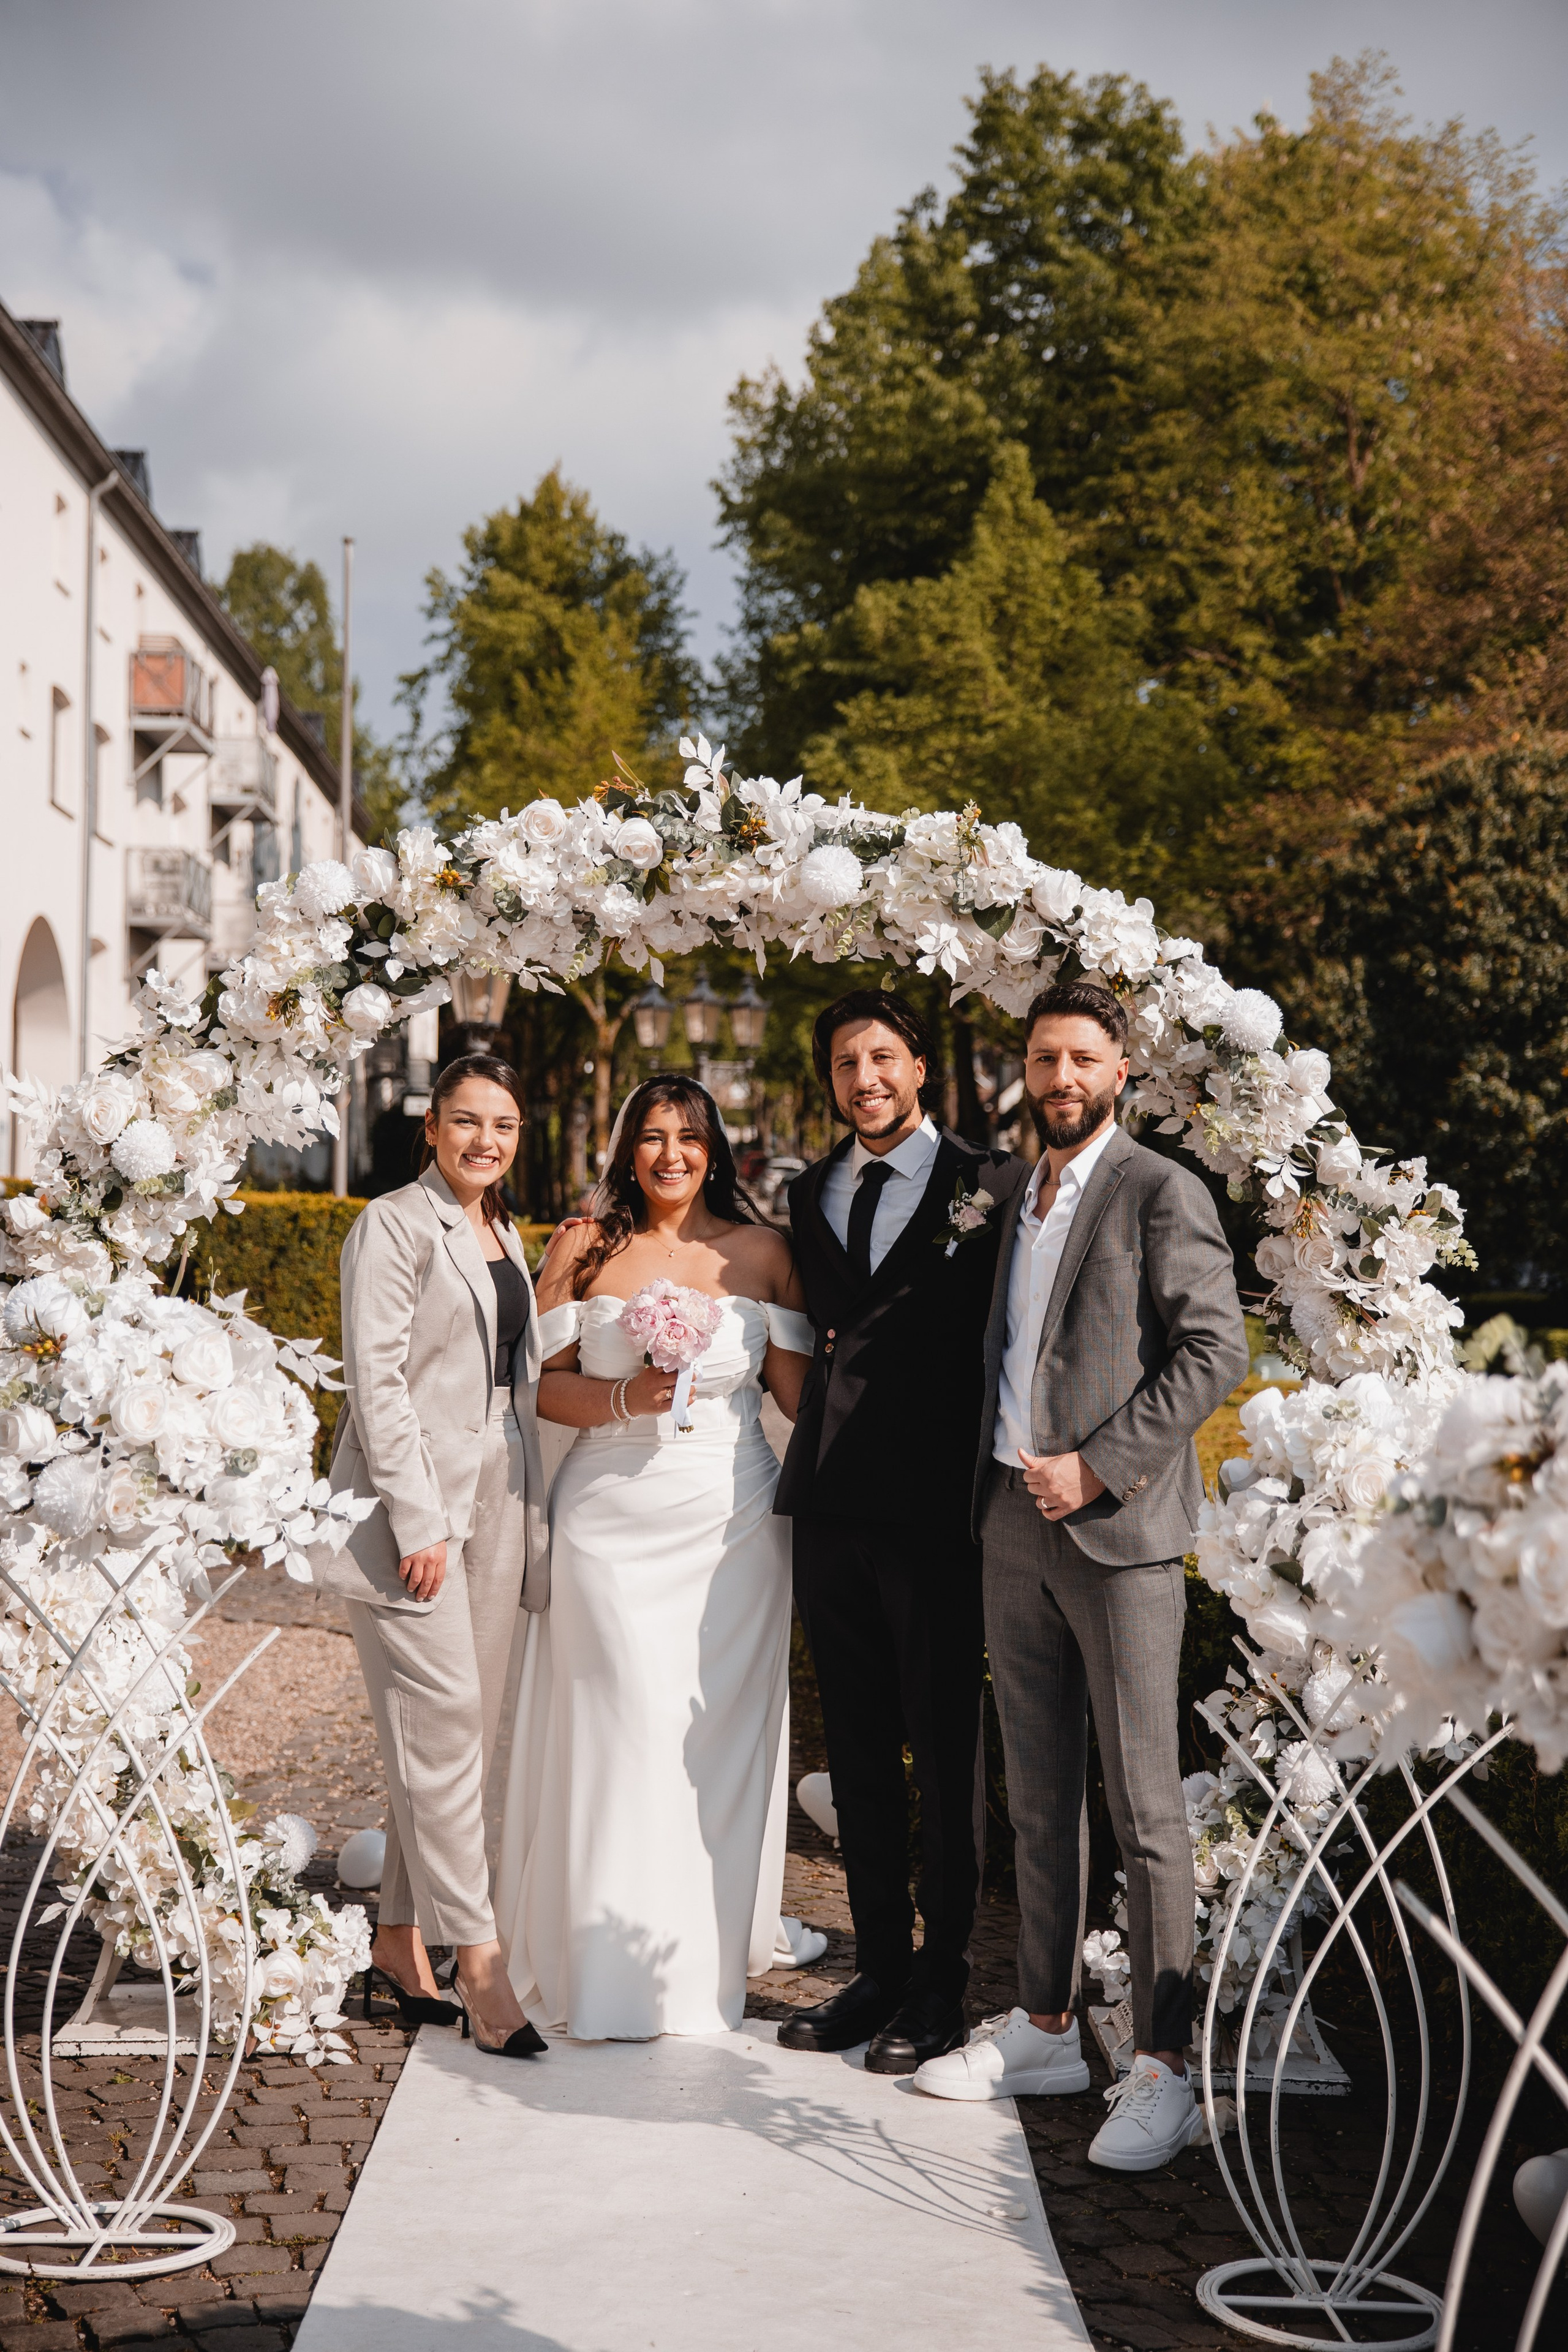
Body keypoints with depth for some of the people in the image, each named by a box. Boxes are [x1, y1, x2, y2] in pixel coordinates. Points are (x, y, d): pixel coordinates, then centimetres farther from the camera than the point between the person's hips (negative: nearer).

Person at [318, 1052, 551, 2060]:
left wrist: (532, 1516, 14)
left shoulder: (506, 1235, 18)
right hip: (417, 1502, -8)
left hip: (497, 1502, 8)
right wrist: (418, 1522, -18)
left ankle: (402, 1944, 19)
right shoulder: (394, 1224, -5)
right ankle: (480, 1967, -6)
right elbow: (377, 1380, -12)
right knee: (443, 1729, -8)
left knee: (466, 1735, 9)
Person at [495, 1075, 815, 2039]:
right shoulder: (585, 1248, 5)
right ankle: (611, 1968, 9)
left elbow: (802, 1388, 6)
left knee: (717, 1734, 3)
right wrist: (627, 1396, -12)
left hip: (729, 1517, 1)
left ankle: (705, 1963, 17)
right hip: (613, 1516, -1)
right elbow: (543, 1383, 4)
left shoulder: (761, 1252, 6)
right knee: (619, 1731, -3)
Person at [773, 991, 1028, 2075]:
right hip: (833, 1502, 6)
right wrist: (815, 1461, 11)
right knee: (859, 1751, 12)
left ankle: (941, 1983, 15)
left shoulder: (991, 1185, -3)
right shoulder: (813, 1192, 14)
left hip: (938, 1508, -5)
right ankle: (879, 1966, 24)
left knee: (947, 1751, 4)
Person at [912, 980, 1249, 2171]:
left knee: (1144, 1806, -4)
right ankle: (1046, 2028, 23)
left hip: (1119, 1530, -7)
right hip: (1015, 1524, 7)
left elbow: (1216, 1350, -13)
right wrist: (1003, 1478, 11)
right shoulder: (1021, 1196, 18)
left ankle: (1163, 2070, 2)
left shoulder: (1161, 1192, -5)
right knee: (1038, 1794, 13)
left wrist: (1097, 1466, -16)